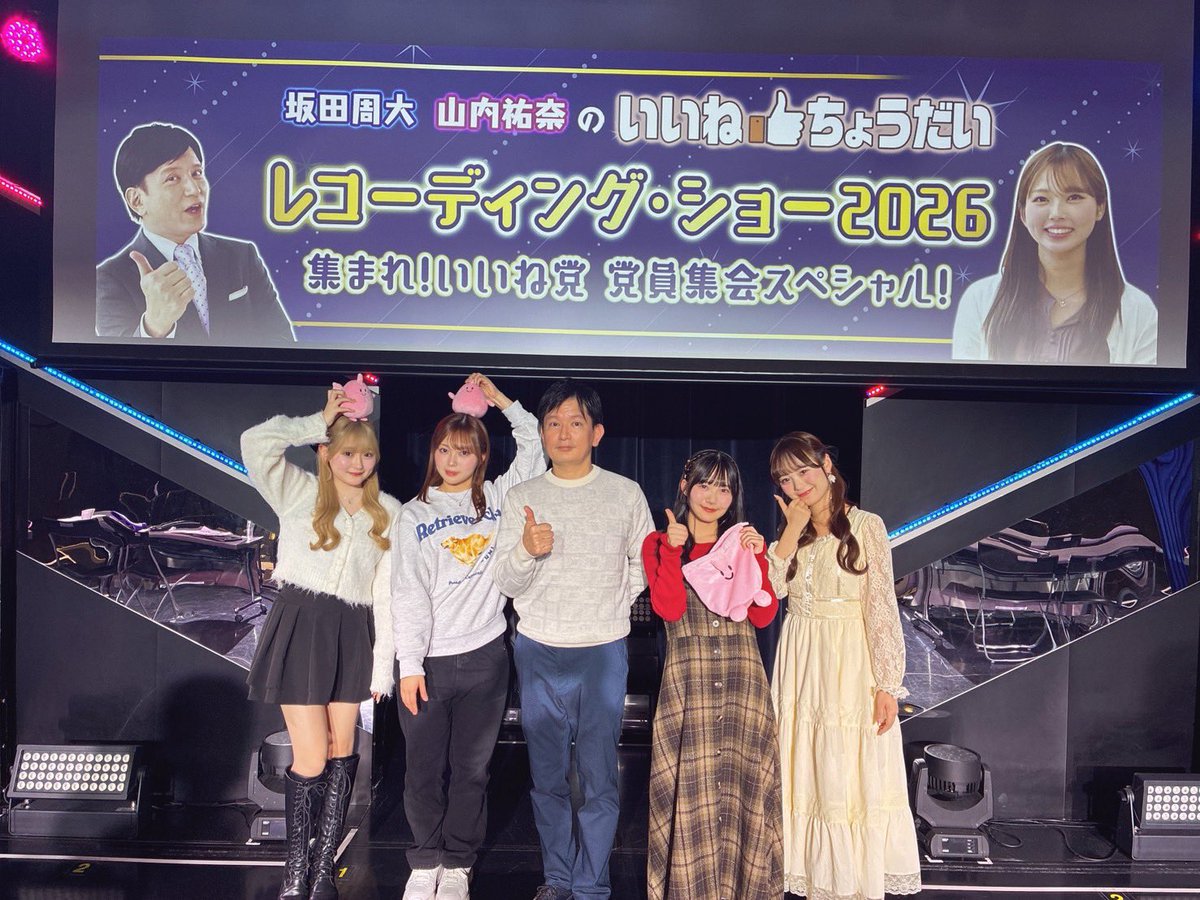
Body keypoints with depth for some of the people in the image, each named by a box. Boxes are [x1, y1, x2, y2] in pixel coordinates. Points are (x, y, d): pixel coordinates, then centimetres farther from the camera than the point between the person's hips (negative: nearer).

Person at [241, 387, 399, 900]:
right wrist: (319, 421, -6)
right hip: (299, 626, -3)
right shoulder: (300, 493, 0)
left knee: (342, 751, 8)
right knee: (311, 757, -4)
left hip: (352, 633, 3)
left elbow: (387, 592, 5)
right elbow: (255, 442, -17)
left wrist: (383, 663, 2)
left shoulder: (389, 513, 7)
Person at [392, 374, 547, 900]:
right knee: (424, 768, 7)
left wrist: (501, 400, 3)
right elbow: (408, 594, -3)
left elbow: (536, 448, 7)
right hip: (429, 660, -1)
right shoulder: (415, 514, 3)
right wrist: (409, 664, -8)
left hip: (485, 656, 1)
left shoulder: (497, 499, 7)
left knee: (472, 768, 9)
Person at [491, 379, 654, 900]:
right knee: (548, 776, 10)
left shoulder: (625, 494, 1)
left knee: (599, 779, 0)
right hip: (538, 652, 1)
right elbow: (506, 582, 0)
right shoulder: (521, 498, 3)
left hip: (602, 652, -1)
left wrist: (611, 606, 2)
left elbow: (645, 563, 11)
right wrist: (527, 549, -20)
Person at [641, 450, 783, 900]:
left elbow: (763, 615, 2)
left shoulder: (745, 543, 13)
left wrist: (756, 557, -6)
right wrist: (673, 548, -13)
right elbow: (670, 608, -9)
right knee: (691, 788, -2)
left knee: (743, 785, 3)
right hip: (687, 682, -2)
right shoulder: (658, 544, 6)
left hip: (743, 678, 2)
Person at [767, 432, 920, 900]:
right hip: (801, 665, 5)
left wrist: (887, 685, -13)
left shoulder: (865, 526, -6)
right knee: (807, 778, 11)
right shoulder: (792, 534, 10)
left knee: (856, 777, 1)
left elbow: (882, 608, -9)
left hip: (851, 667, -5)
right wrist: (792, 530, -8)